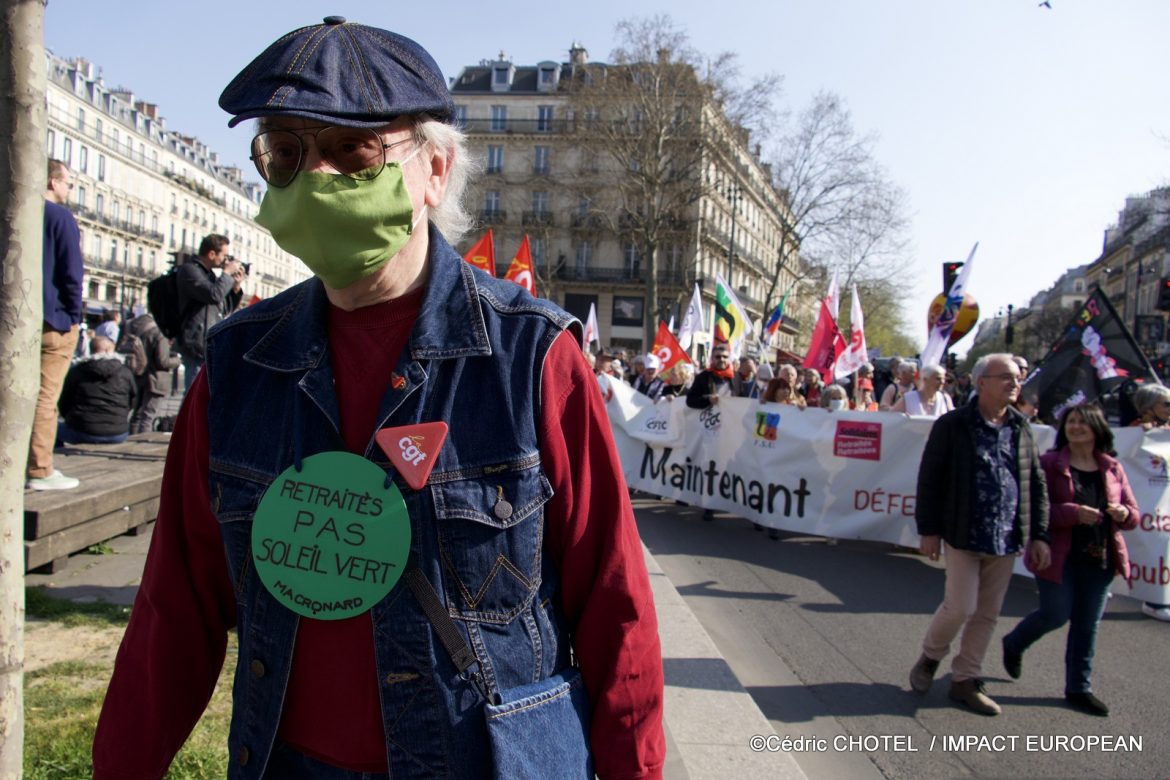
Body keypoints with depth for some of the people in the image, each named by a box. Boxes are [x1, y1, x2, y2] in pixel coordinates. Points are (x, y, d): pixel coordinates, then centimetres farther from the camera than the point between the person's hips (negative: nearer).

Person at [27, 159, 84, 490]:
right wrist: (73, 314, -5)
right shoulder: (60, 216, -8)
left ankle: (20, 465, 15)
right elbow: (72, 272, -13)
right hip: (53, 320, -7)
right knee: (45, 397, -5)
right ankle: (40, 471, -3)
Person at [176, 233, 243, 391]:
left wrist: (236, 285, 13)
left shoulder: (209, 273, 21)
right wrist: (227, 273, -7)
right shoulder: (189, 270, -6)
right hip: (199, 347, -9)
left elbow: (225, 310, 25)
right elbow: (214, 294, -22)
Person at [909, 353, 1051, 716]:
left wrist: (1039, 535, 7)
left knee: (987, 614, 10)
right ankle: (930, 656, 22)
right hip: (964, 533, -5)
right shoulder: (952, 424, -6)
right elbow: (929, 478, -5)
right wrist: (928, 530, -7)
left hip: (1006, 538, 5)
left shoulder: (1021, 428, 7)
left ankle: (965, 680, 24)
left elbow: (1036, 484, 11)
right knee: (961, 605, -6)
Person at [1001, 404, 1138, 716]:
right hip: (1058, 556, -4)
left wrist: (1124, 514, -11)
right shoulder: (1049, 464, -6)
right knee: (1056, 614, -1)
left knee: (1088, 623, 9)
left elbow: (1133, 513, 12)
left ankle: (1079, 688, 21)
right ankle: (1013, 645, 30)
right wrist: (1075, 514, -24)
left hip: (1100, 559, 5)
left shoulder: (1113, 469, 9)